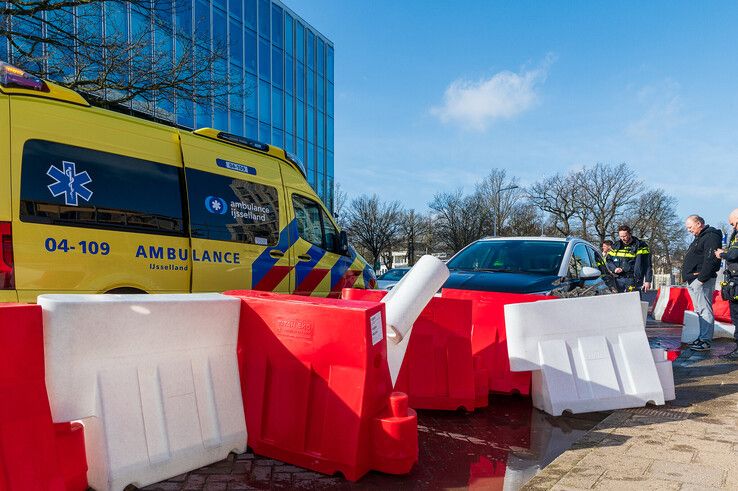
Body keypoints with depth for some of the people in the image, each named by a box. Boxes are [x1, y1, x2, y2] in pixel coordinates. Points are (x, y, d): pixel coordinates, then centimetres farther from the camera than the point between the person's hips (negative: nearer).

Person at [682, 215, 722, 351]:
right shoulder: (699, 238, 23)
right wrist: (689, 276, 17)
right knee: (700, 310, 12)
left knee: (704, 310, -10)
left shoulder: (711, 236, -10)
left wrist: (701, 277, -22)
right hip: (693, 280, 11)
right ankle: (703, 337, 18)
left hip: (702, 281, -11)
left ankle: (705, 341, -10)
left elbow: (711, 260, -20)